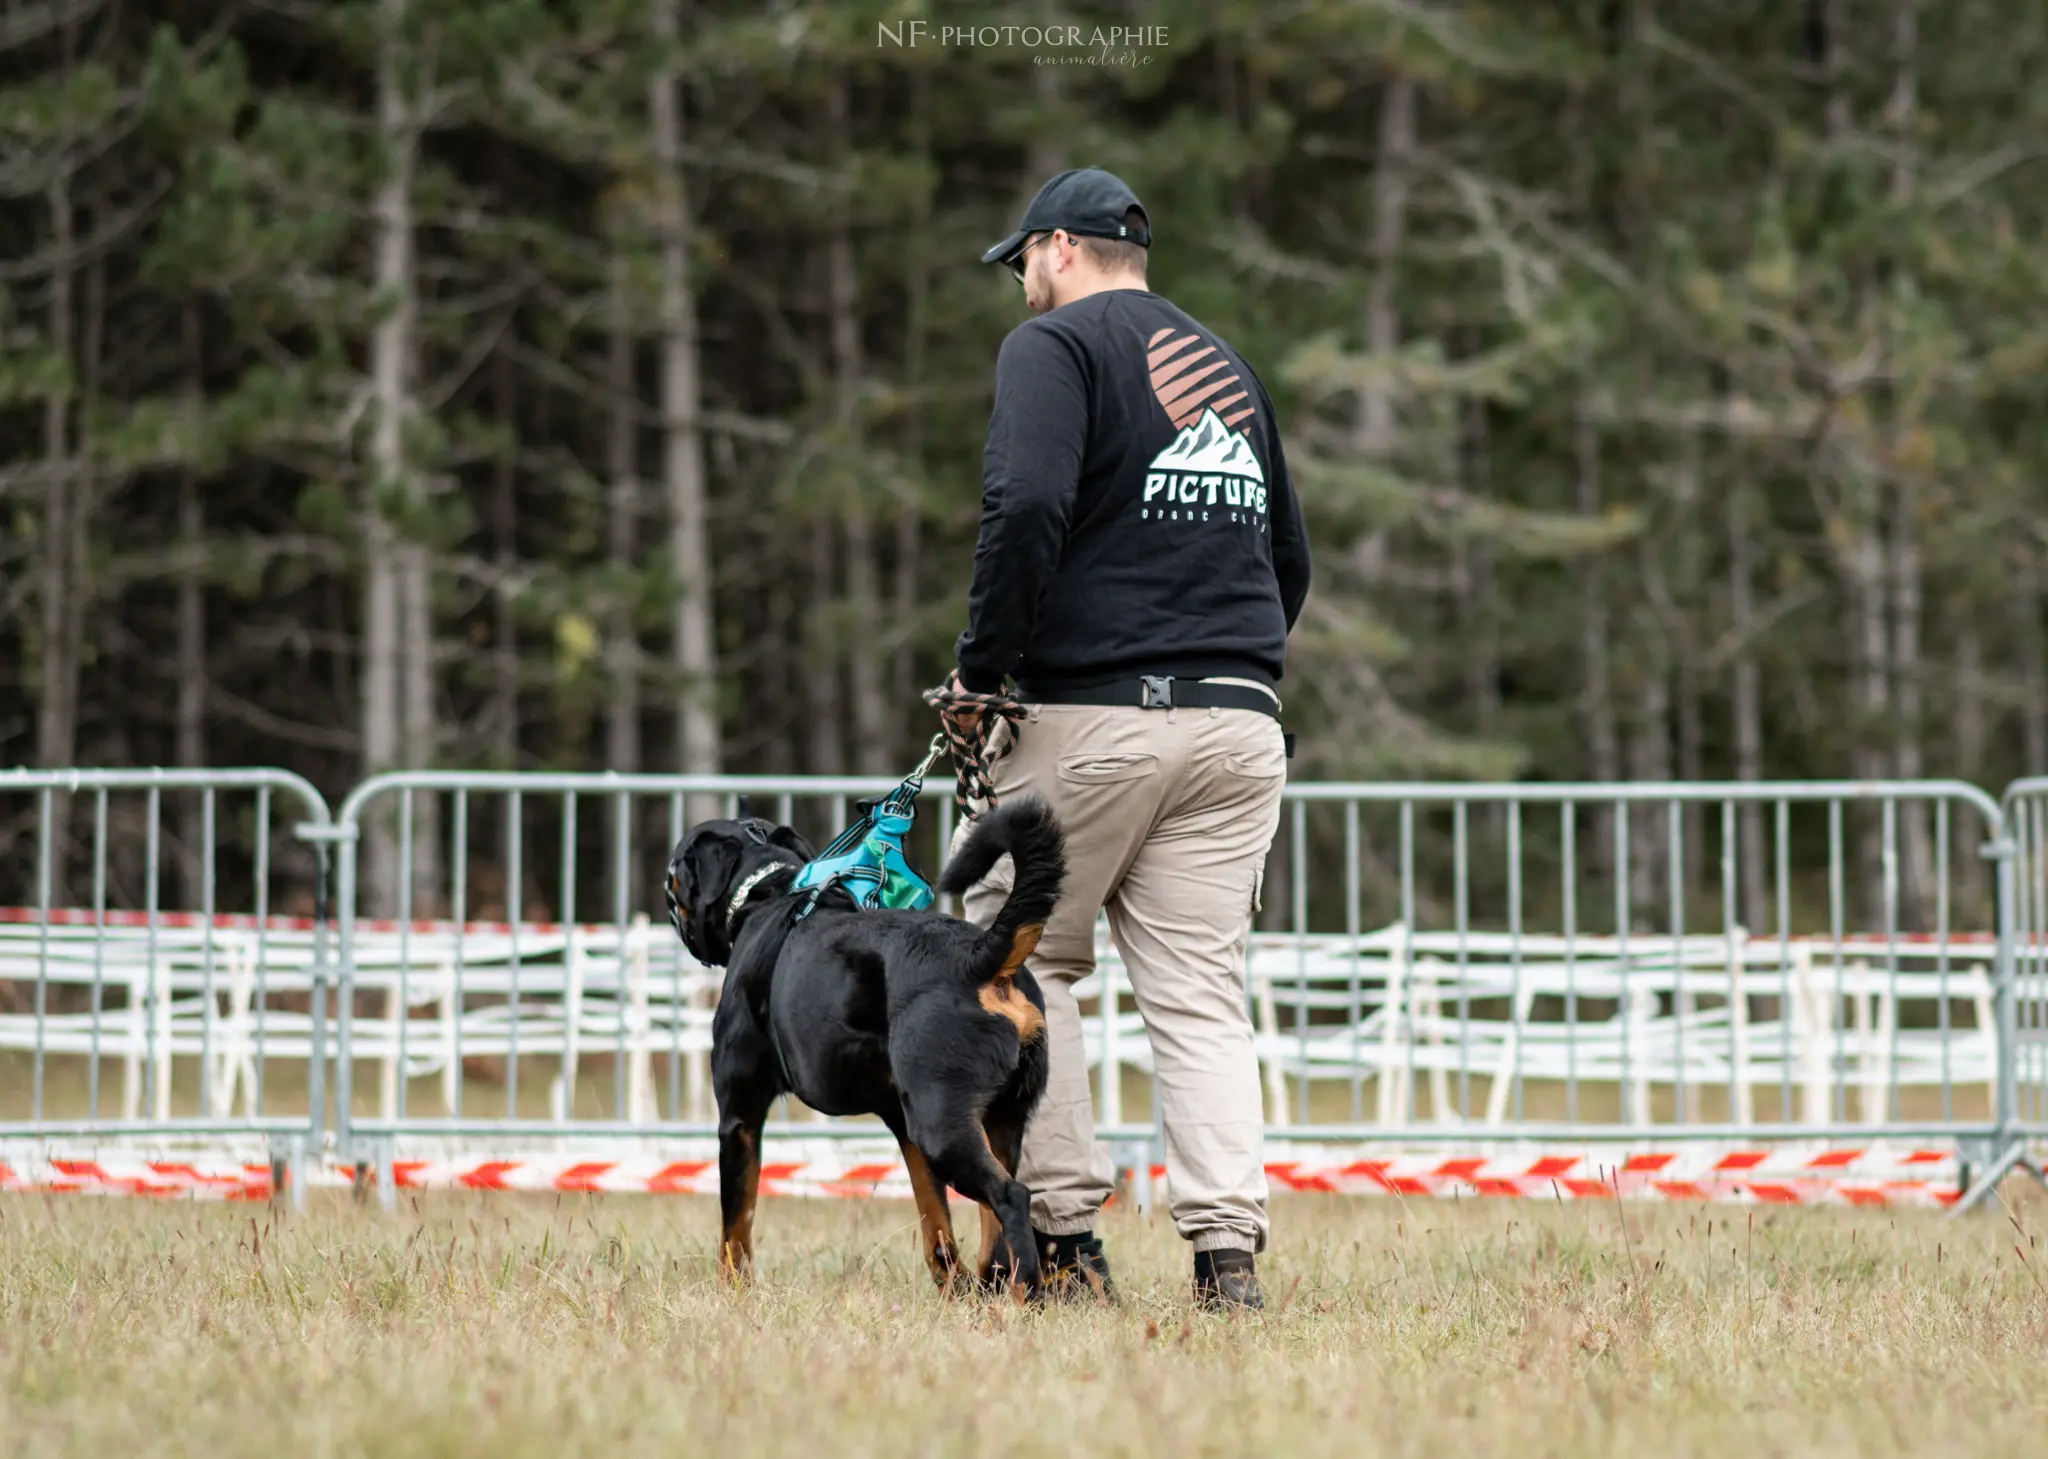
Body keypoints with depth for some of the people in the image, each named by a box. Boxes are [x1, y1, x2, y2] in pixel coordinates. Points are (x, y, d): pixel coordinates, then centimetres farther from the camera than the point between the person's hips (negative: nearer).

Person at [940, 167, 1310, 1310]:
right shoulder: (1229, 366, 21)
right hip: (1238, 721, 6)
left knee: (1019, 963, 8)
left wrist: (981, 670, -12)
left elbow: (1028, 508, -19)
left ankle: (1064, 1229, 2)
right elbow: (1290, 557, 24)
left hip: (1089, 717, -6)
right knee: (1202, 993, 2)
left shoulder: (1055, 345, -3)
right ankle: (1230, 1246, -11)